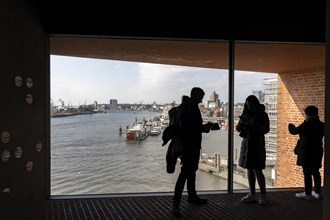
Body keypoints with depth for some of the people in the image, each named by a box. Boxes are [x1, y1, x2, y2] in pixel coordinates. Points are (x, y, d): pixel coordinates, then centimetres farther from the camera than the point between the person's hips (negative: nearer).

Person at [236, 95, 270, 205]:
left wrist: (254, 123, -22)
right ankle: (252, 195, 14)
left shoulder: (262, 115, -3)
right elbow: (238, 129, 9)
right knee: (250, 170, 8)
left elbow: (265, 130, -11)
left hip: (257, 144, -5)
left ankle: (263, 195, -2)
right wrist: (241, 122, -11)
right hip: (246, 143, 5)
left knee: (257, 170, -10)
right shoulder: (246, 114, 10)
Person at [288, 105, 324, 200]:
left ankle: (307, 194, 3)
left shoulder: (306, 125, -17)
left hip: (306, 153, -7)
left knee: (307, 173, -2)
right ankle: (317, 192, 22)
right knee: (316, 172, 14)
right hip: (317, 152, 7)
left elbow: (294, 131, -8)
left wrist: (291, 125, 14)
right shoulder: (321, 125, 4)